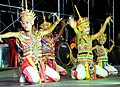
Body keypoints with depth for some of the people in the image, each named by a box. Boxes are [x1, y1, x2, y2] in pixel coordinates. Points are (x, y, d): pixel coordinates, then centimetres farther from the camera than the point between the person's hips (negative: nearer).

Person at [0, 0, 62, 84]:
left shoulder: (37, 33, 11)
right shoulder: (21, 34, -2)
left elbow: (49, 30, 23)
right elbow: (11, 34, -21)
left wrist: (56, 22, 14)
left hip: (39, 62, 5)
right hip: (28, 62, -5)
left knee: (57, 77, 2)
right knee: (35, 79, -34)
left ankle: (37, 74, 19)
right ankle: (25, 76, 1)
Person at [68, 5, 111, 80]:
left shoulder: (90, 37, 13)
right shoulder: (79, 37, -6)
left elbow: (100, 32, 9)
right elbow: (77, 33, -29)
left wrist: (105, 23, -3)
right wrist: (74, 28, -52)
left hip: (90, 62, 7)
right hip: (81, 62, -6)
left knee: (104, 74, 2)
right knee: (81, 76, -34)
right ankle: (75, 72, 0)